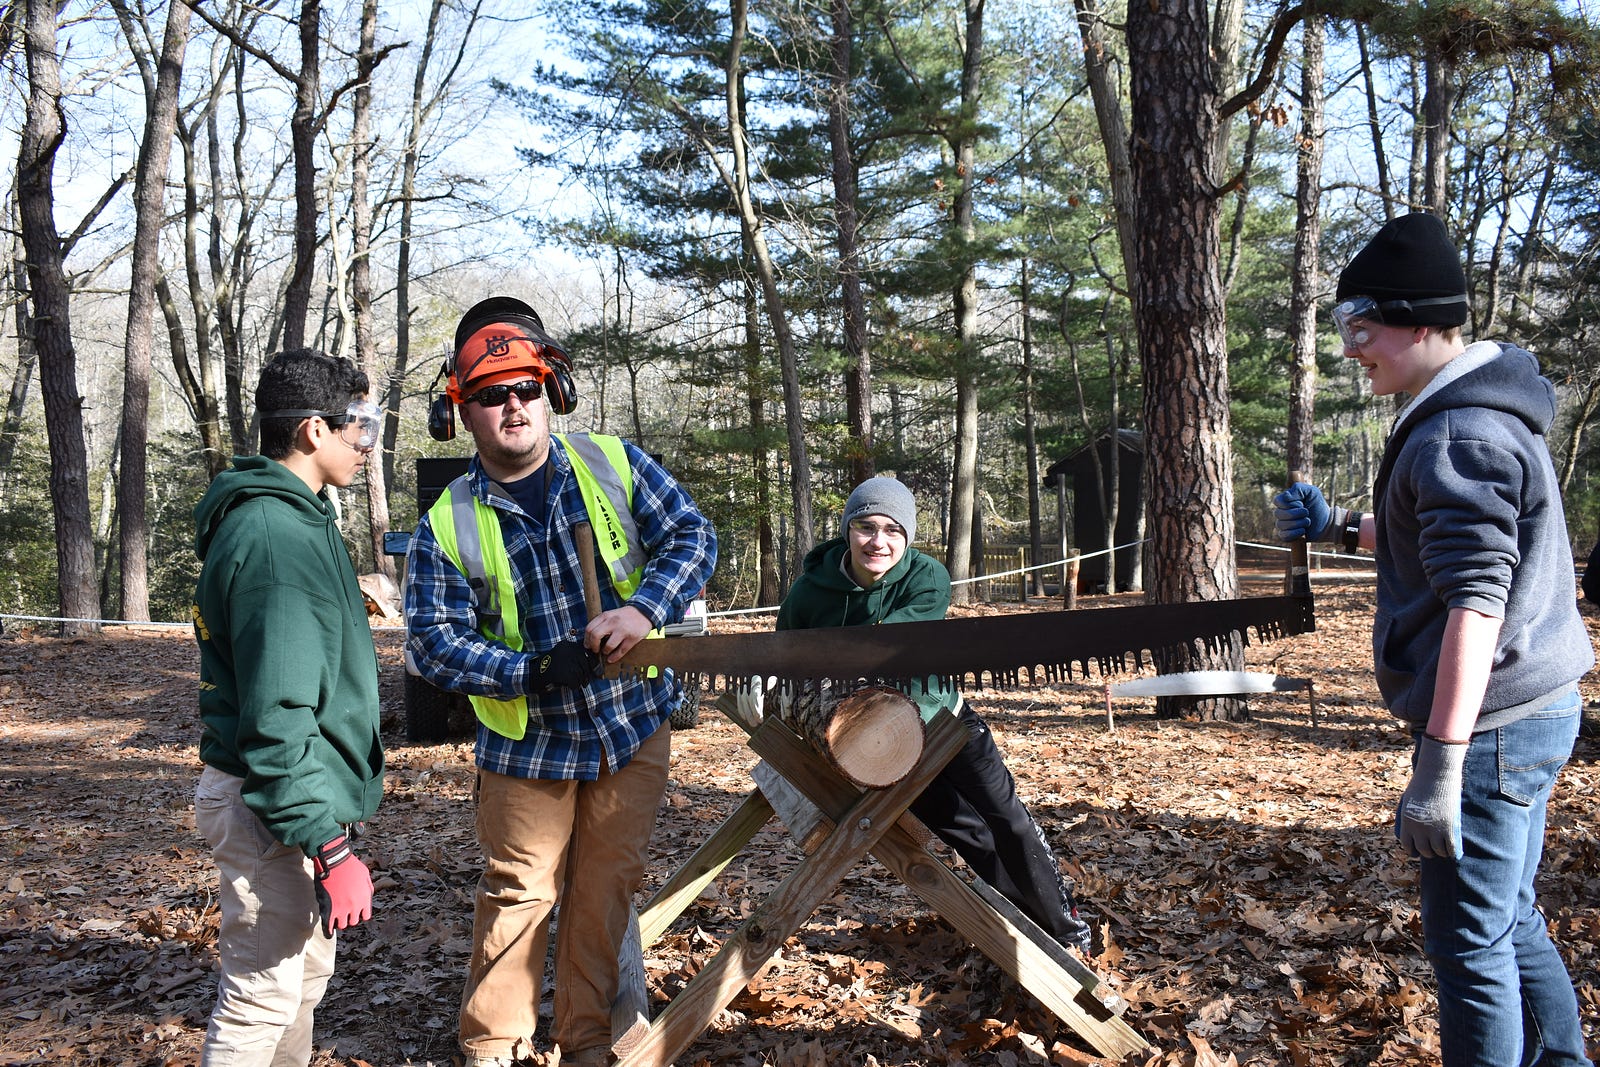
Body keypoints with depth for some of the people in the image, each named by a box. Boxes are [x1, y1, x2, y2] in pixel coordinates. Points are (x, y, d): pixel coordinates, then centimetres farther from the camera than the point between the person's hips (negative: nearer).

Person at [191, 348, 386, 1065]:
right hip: (272, 808, -10)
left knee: (304, 976, 21)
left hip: (298, 794, 10)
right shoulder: (277, 537, -22)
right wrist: (332, 850, -25)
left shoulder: (296, 518, 11)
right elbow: (274, 718, -27)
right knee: (264, 996, 1)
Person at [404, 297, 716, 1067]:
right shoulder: (448, 526, -7)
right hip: (527, 743, -1)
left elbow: (691, 537, -6)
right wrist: (528, 671, -24)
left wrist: (644, 608, -24)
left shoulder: (614, 466, -4)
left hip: (634, 726, 2)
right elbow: (434, 640, -10)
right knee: (518, 895, 9)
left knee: (605, 890, 13)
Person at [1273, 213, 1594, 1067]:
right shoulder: (1485, 413, 14)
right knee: (1509, 919, 20)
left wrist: (1439, 763, -28)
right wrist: (1340, 528, 28)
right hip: (1531, 713, 11)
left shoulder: (1459, 433, -19)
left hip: (1489, 724, -11)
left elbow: (1475, 601, -26)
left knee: (1469, 942, 0)